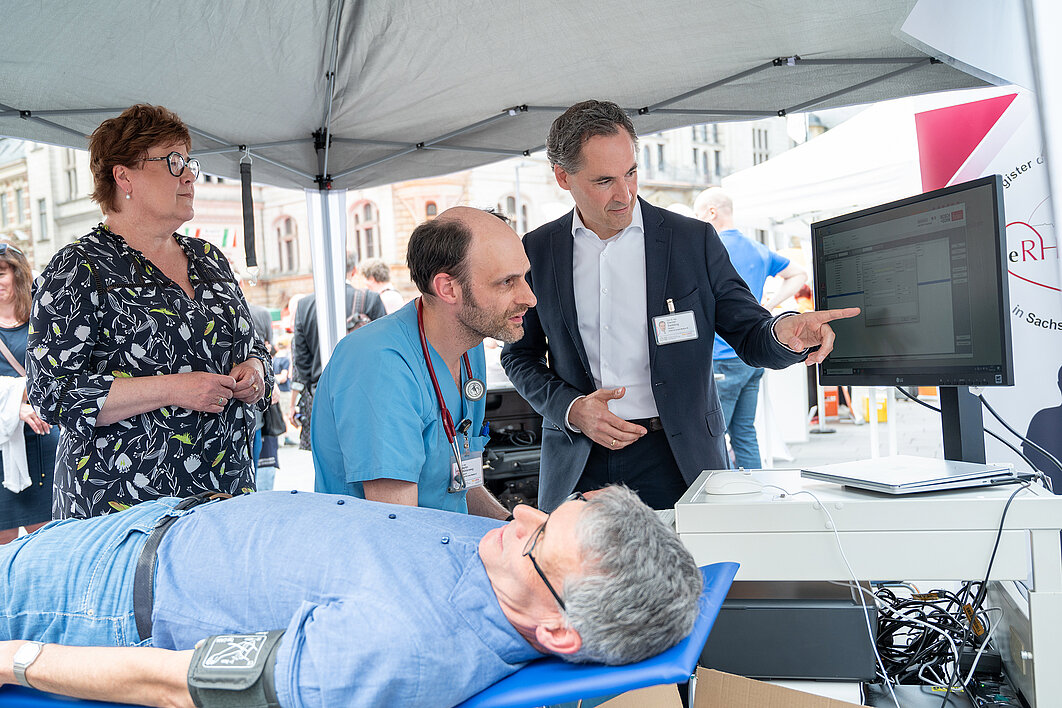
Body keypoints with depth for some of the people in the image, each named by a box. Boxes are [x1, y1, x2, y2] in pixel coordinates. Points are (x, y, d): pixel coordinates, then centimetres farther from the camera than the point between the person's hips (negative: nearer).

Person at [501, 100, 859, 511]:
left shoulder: (694, 241, 0)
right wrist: (571, 409, -7)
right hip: (577, 466, 1)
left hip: (676, 460, -1)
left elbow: (751, 338, 2)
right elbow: (519, 355, 10)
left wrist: (781, 332, -23)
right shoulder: (536, 251, 4)